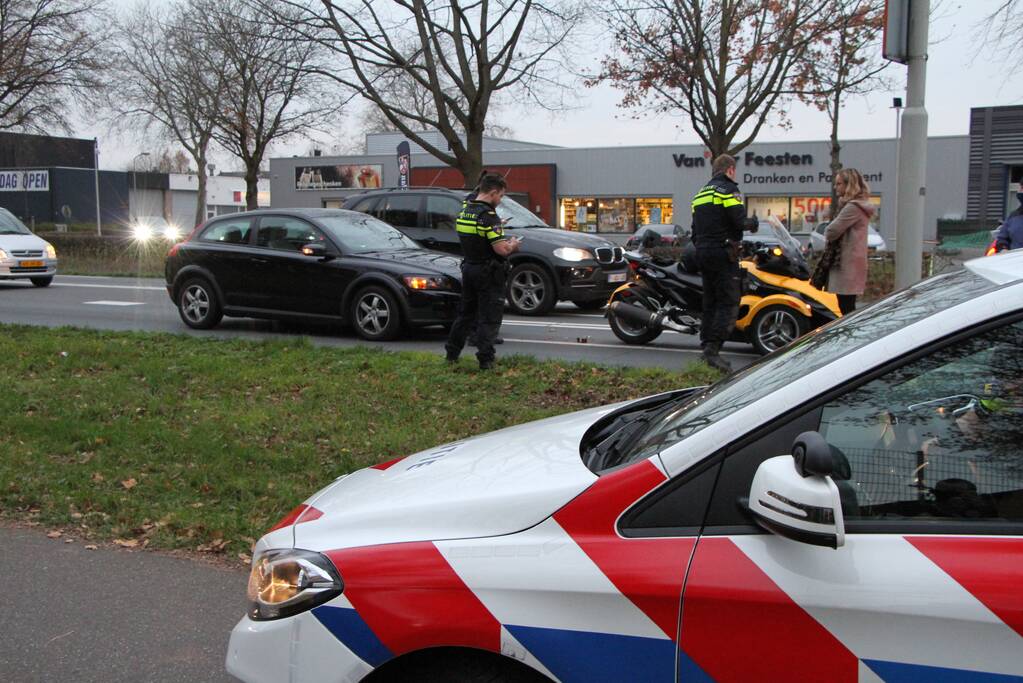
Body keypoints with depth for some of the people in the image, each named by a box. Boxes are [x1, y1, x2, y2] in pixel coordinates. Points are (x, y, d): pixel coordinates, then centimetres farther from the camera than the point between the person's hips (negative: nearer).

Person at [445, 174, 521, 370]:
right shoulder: (489, 216, -20)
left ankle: (452, 354, 25)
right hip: (488, 273, -8)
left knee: (465, 313, 19)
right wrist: (513, 245, -2)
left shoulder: (464, 210, 7)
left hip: (468, 268, 8)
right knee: (489, 318, -1)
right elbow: (501, 249, -24)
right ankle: (485, 360, -2)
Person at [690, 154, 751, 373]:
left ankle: (707, 347, 13)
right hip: (723, 254, -8)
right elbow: (739, 222, -17)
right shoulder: (728, 189, -7)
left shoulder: (700, 193, 20)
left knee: (710, 303, 13)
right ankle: (713, 349, -20)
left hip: (702, 254, 9)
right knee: (729, 303, -10)